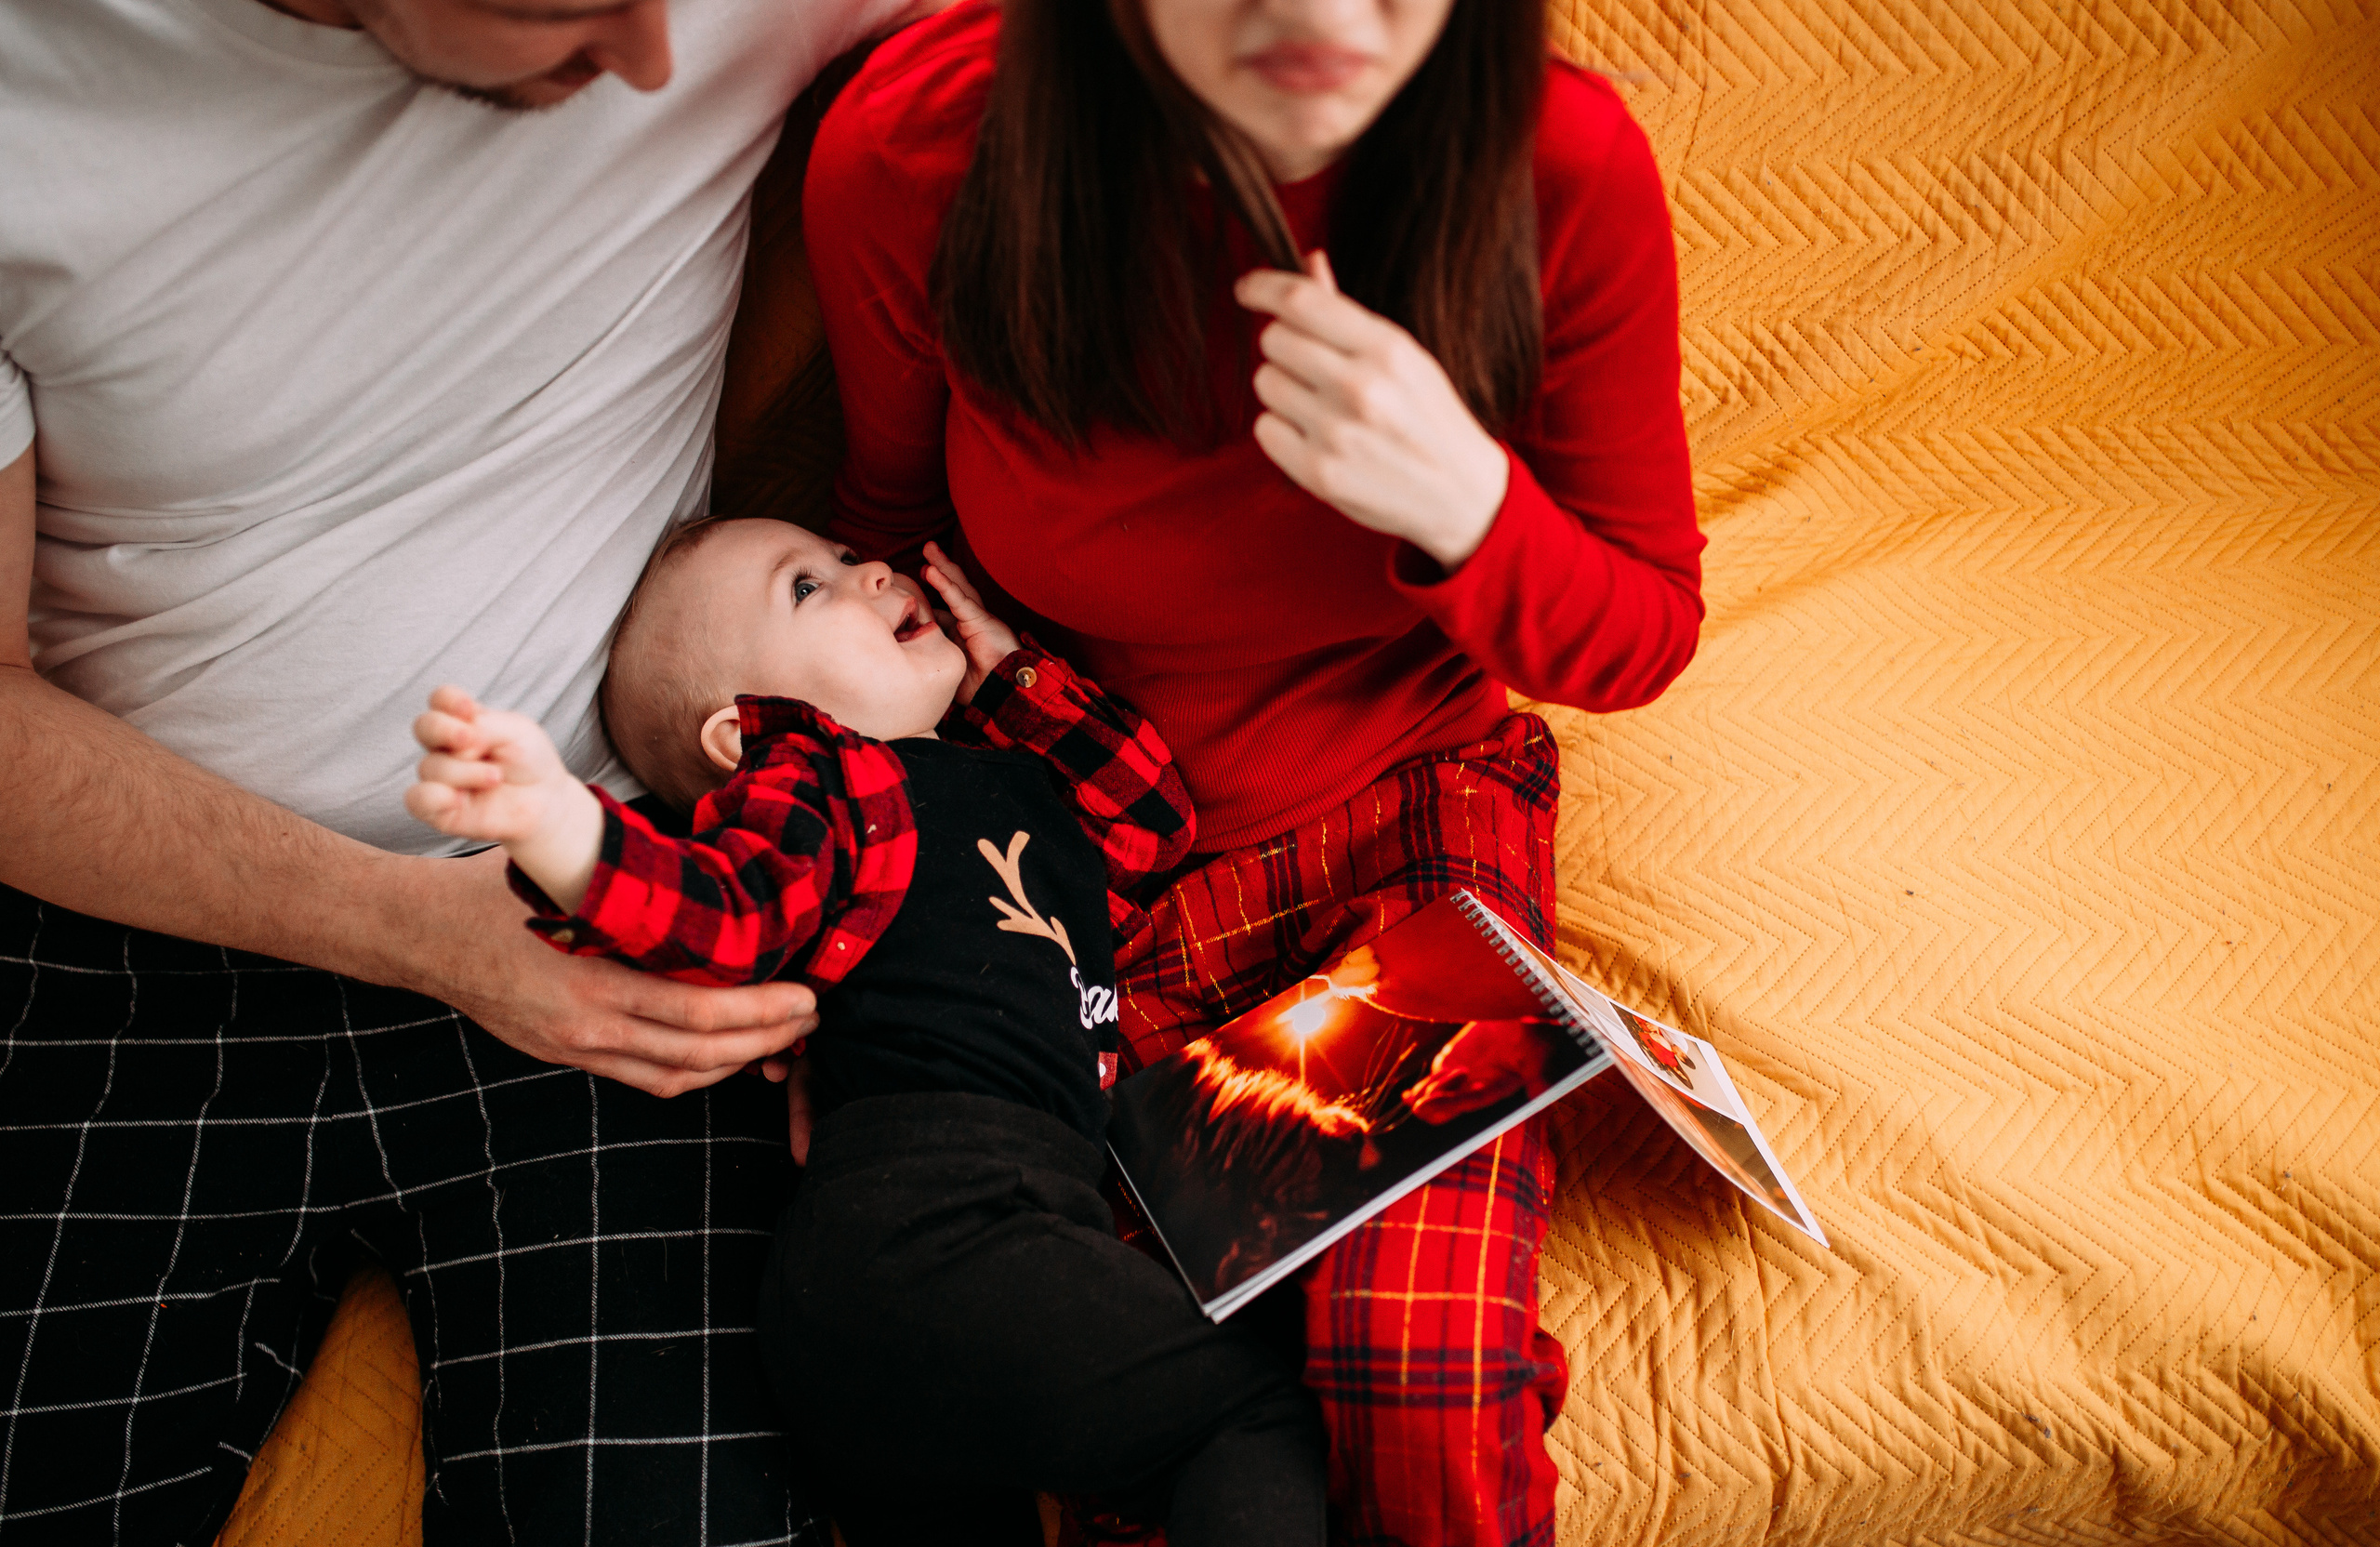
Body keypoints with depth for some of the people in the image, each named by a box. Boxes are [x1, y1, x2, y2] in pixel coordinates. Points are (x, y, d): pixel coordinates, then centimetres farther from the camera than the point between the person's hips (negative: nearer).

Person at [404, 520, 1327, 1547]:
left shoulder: (1016, 773, 29)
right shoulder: (811, 780, 4)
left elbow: (1156, 817, 32)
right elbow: (719, 908, -13)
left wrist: (1013, 675, 27)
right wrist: (553, 820, -34)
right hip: (922, 1214, -8)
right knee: (1257, 1412, -10)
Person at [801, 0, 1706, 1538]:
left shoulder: (1563, 165, -20)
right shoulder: (913, 152, -19)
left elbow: (1642, 640, -6)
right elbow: (894, 532, 3)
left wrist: (1463, 501, -28)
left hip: (1404, 817, 0)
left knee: (1424, 1409, -21)